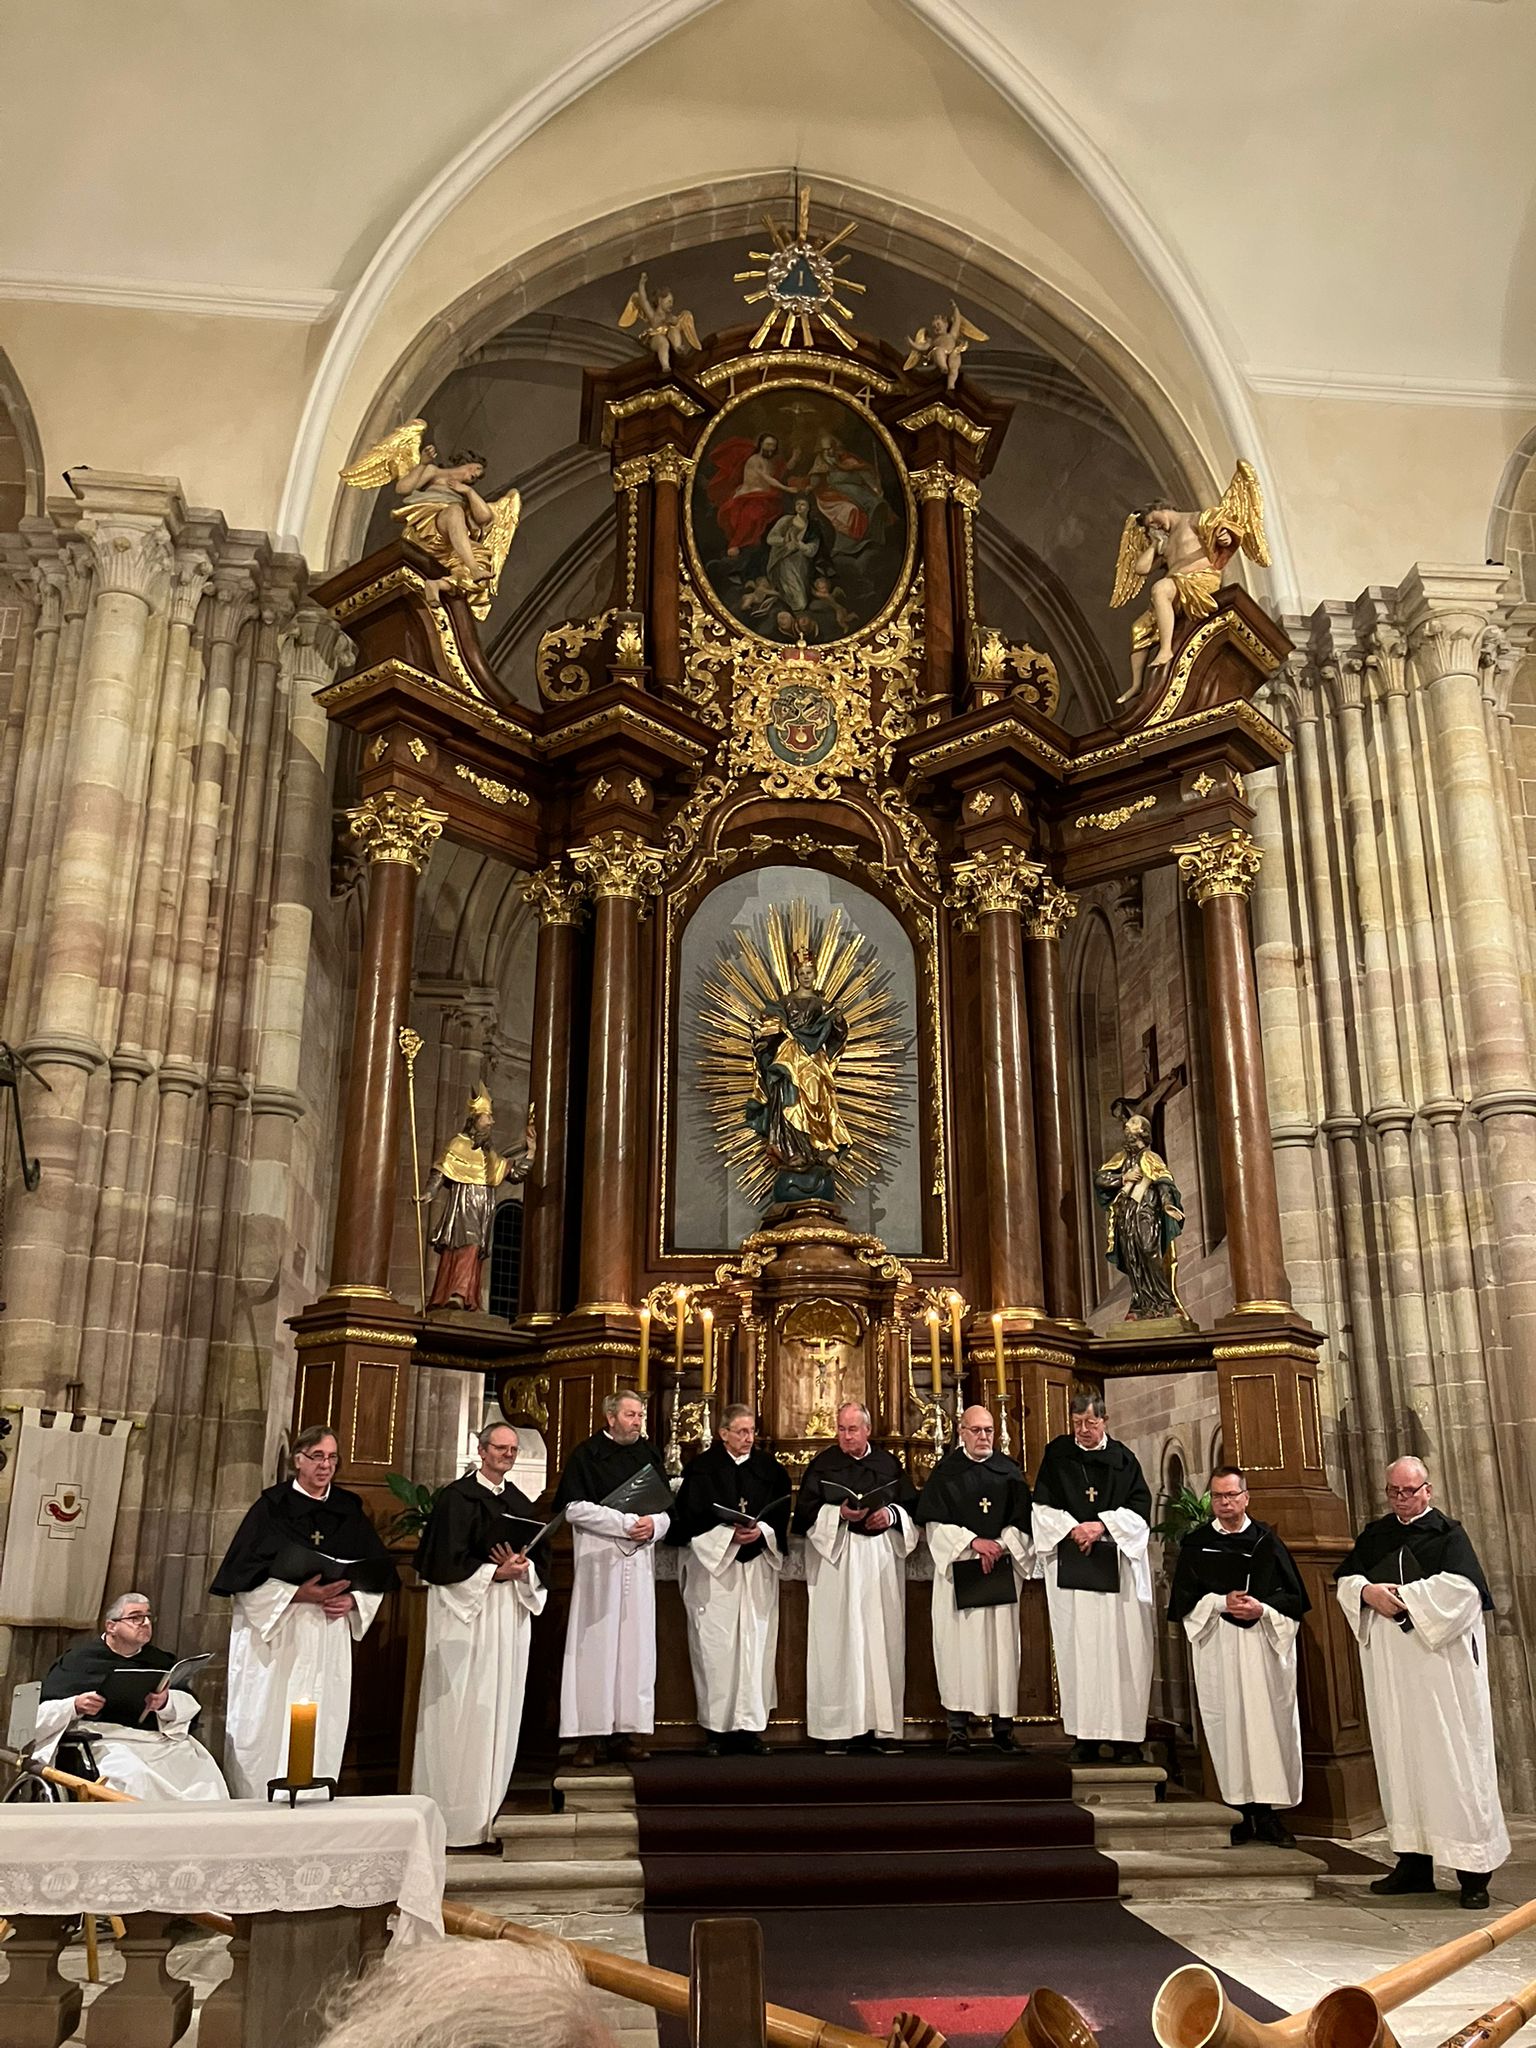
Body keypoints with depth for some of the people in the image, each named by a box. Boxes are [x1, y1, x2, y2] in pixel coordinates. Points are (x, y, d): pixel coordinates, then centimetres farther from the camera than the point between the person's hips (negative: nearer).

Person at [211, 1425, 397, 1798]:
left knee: (322, 1731, 4)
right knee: (269, 1730, -2)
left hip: (330, 1638, 4)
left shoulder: (349, 1509, 9)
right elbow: (245, 1575, -9)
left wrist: (353, 1600, -8)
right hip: (274, 1635, -3)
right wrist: (298, 1594, -18)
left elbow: (378, 1573, 10)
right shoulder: (272, 1505, -4)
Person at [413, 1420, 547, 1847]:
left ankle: (488, 1809, 13)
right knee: (462, 1708, -5)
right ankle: (454, 1814, 2)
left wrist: (522, 1570, -9)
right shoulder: (457, 1497, -6)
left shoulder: (521, 1504, 13)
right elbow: (446, 1560, -12)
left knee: (501, 1708, 6)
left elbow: (538, 1563, 12)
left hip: (510, 1614, 6)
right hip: (465, 1612, -6)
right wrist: (495, 1572, -15)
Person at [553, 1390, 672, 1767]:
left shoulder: (650, 1455, 13)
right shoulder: (586, 1455, -1)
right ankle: (588, 1736, -2)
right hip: (599, 1562, -4)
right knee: (596, 1644, -4)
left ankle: (626, 1733, 5)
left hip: (639, 1564, 4)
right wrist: (625, 1523, -14)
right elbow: (575, 1508, -10)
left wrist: (653, 1524, -9)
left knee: (636, 1646, 1)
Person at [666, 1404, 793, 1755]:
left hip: (758, 1567, 3)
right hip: (713, 1565, -3)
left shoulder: (769, 1468, 9)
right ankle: (716, 1728, 6)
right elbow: (690, 1518, -7)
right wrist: (729, 1533, -16)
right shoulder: (702, 1468, -2)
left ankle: (751, 1727, 7)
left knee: (756, 1645, 1)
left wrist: (761, 1531, -13)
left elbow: (781, 1514, 6)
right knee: (716, 1646, -3)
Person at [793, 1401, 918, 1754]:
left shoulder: (889, 1464, 10)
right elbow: (805, 1511, -1)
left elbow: (912, 1506, 11)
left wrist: (891, 1514, -8)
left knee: (882, 1639, 2)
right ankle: (836, 1728, 0)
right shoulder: (822, 1464, 3)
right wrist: (838, 1514, -16)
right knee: (838, 1641, -4)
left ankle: (883, 1726, 7)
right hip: (836, 1563, -2)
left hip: (882, 1563, 2)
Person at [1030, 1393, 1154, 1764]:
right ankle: (1085, 1736, 3)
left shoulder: (1124, 1459, 6)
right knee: (1078, 1648, -1)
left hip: (1118, 1564, 0)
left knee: (1121, 1648, -3)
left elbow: (1140, 1507, 0)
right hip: (1070, 1565, 0)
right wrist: (1072, 1528, -11)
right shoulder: (1056, 1455, 6)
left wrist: (1103, 1525, -12)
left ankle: (1125, 1736, 2)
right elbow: (1042, 1507, 4)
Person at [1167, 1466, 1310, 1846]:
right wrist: (1220, 1603, -11)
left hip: (1266, 1646, 0)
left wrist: (1263, 1608, -11)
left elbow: (1294, 1597, 5)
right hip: (1217, 1649, 0)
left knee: (1269, 1725, -2)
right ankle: (1239, 1813, 5)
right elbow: (1183, 1598, 4)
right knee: (1227, 1726, -1)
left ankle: (1269, 1813, 5)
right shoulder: (1196, 1544, 6)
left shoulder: (1267, 1541, 6)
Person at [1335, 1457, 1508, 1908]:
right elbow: (1345, 1580, 11)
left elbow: (1459, 1587, -15)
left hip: (1440, 1665, -5)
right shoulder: (1373, 1536, 14)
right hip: (1388, 1668, 5)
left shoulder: (1447, 1533, -2)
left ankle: (1474, 1870, 2)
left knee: (1452, 1759, -4)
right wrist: (1368, 1591, -10)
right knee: (1400, 1756, 6)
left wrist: (1402, 1596, -15)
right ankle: (1413, 1861, 12)